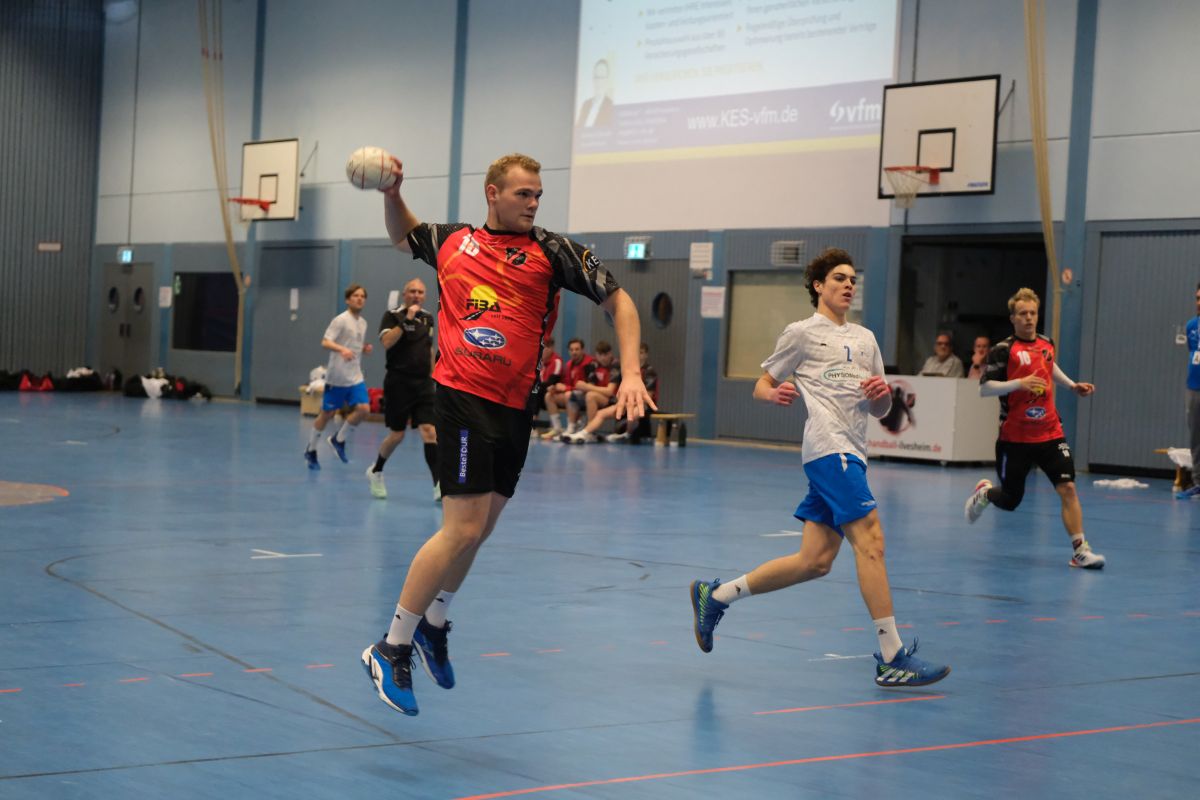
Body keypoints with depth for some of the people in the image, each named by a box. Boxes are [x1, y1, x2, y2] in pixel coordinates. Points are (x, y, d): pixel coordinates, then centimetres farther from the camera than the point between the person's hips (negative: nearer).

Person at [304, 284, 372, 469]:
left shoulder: (363, 323, 12)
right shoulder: (341, 320, -10)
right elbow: (325, 342, -19)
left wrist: (365, 349, 2)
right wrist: (342, 349, -36)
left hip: (355, 377, 6)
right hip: (337, 376, -6)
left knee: (363, 408, -12)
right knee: (327, 413, 3)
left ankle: (338, 440, 8)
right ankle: (311, 450, 21)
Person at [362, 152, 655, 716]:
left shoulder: (550, 251, 4)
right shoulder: (451, 241, 7)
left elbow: (617, 301, 5)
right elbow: (402, 235, 30)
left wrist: (631, 374, -6)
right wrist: (391, 192, 12)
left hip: (516, 406, 3)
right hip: (463, 396, -3)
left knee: (477, 529, 12)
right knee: (464, 529, -12)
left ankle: (432, 626, 36)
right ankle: (391, 649, 0)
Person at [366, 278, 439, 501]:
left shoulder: (428, 318, 13)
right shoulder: (393, 315, -5)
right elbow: (387, 342, -21)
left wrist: (432, 377, 22)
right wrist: (406, 319, -23)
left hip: (423, 384, 4)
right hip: (399, 383, -4)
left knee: (429, 431, -9)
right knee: (397, 434, 3)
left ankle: (439, 485, -15)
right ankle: (376, 471, 30)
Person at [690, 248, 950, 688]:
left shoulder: (865, 338, 23)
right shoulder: (802, 333, 6)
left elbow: (879, 411, 23)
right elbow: (761, 386, 9)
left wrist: (883, 394, 0)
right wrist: (775, 394, -14)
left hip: (851, 454, 8)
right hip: (829, 448, -8)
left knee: (815, 560, 4)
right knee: (870, 539, -17)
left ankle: (715, 595, 18)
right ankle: (892, 658, -17)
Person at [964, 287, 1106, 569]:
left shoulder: (1046, 344, 8)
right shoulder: (1004, 350, -10)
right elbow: (984, 388, -15)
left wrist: (1072, 385, 23)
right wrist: (1019, 383, -25)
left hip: (1050, 435, 4)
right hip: (1015, 438, -4)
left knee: (1068, 488, -11)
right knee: (1010, 500, 10)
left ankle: (1080, 550, -8)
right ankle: (984, 493, 44)